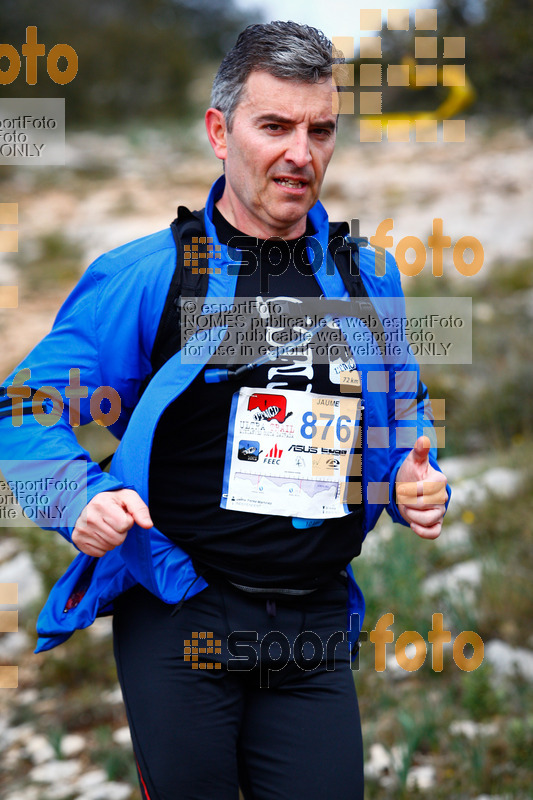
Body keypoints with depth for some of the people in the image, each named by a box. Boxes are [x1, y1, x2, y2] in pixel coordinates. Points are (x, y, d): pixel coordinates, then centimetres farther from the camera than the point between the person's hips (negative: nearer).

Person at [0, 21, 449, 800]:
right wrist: (83, 499, -17)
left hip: (316, 632, 3)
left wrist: (419, 482, 2)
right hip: (178, 620, -3)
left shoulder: (368, 279, 9)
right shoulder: (143, 275, -4)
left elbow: (404, 413, 23)